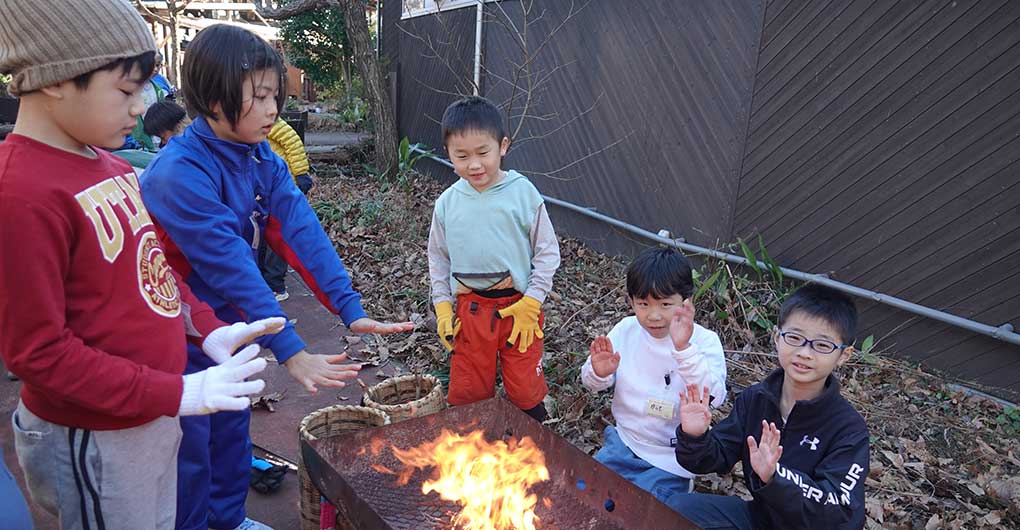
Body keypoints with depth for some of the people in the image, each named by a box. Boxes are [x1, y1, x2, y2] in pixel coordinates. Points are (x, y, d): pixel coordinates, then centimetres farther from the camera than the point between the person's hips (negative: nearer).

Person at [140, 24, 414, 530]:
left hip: (228, 323, 7)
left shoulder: (263, 161, -5)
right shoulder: (180, 173, -29)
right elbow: (229, 264, -34)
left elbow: (301, 233, -14)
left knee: (232, 426, 21)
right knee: (189, 447, 9)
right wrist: (289, 350, -35)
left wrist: (351, 308, -24)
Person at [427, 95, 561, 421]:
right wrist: (443, 305, 4)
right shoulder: (447, 203, 0)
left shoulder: (523, 193, -9)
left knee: (526, 393, 9)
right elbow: (438, 258, 11)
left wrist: (531, 303, -10)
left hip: (518, 306, -2)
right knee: (466, 394, 12)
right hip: (470, 308, 3)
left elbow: (548, 252, -4)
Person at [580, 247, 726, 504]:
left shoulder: (704, 341, -15)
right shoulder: (626, 330, -6)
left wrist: (683, 349, -43)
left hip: (670, 459, -4)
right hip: (624, 441, 4)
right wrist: (599, 372, -22)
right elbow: (591, 384, 2)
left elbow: (714, 398, -30)